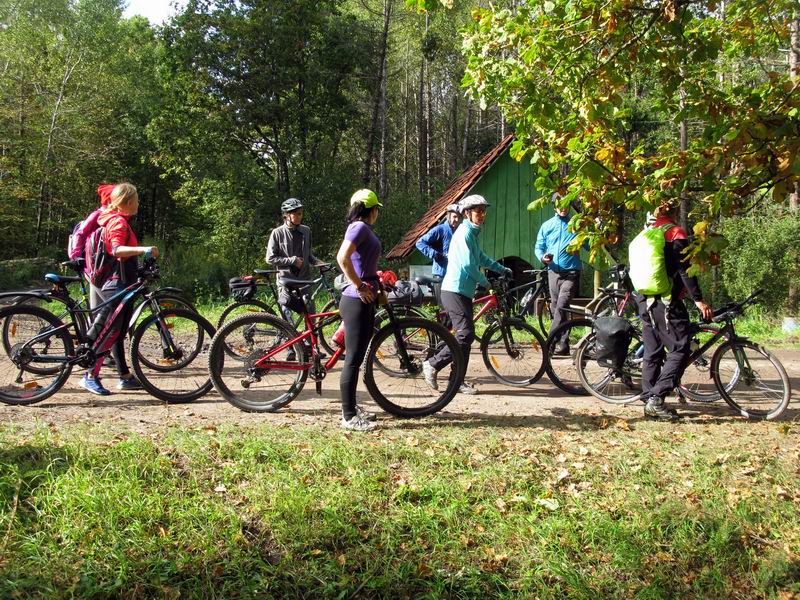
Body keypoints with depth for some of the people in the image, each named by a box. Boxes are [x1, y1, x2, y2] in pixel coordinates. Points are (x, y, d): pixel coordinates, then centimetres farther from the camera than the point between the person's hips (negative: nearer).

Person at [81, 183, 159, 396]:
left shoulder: (117, 220, 19)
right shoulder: (119, 221, -13)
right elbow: (117, 249, -30)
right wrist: (142, 249, -43)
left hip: (119, 283, 11)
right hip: (117, 284, -11)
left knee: (118, 331, 11)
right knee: (112, 330, -10)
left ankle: (126, 377, 16)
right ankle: (91, 376, -7)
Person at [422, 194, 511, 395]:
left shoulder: (473, 233, 18)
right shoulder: (465, 232, -14)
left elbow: (481, 258, 32)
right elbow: (468, 264, -19)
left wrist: (501, 269, 30)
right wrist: (484, 282, -5)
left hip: (463, 292, 10)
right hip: (455, 291, -10)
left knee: (465, 335, 9)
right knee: (466, 335, -14)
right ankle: (433, 365, -6)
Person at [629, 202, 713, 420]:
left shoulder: (643, 236, 13)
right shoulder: (675, 233, -8)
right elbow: (685, 270, -15)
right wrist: (699, 300, -16)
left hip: (644, 302, 7)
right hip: (666, 302, -7)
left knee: (652, 353, 13)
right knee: (680, 349, -4)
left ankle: (649, 402, 14)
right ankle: (656, 398, -13)